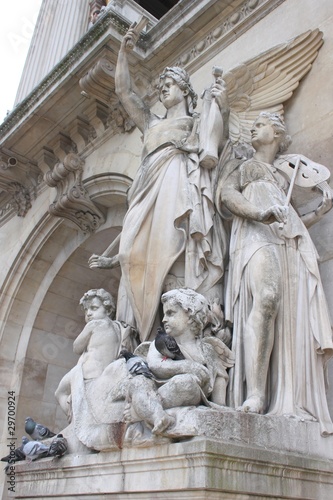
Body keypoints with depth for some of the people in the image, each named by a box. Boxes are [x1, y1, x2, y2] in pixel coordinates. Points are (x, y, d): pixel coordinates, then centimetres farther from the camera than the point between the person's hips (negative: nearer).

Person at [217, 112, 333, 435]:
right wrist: (258, 211, -17)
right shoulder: (240, 166, 25)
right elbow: (226, 193, 2)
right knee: (266, 298, -31)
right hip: (256, 235, -4)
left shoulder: (283, 177, 35)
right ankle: (255, 394, -37)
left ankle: (295, 404, -18)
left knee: (300, 315, -13)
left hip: (294, 243, 5)